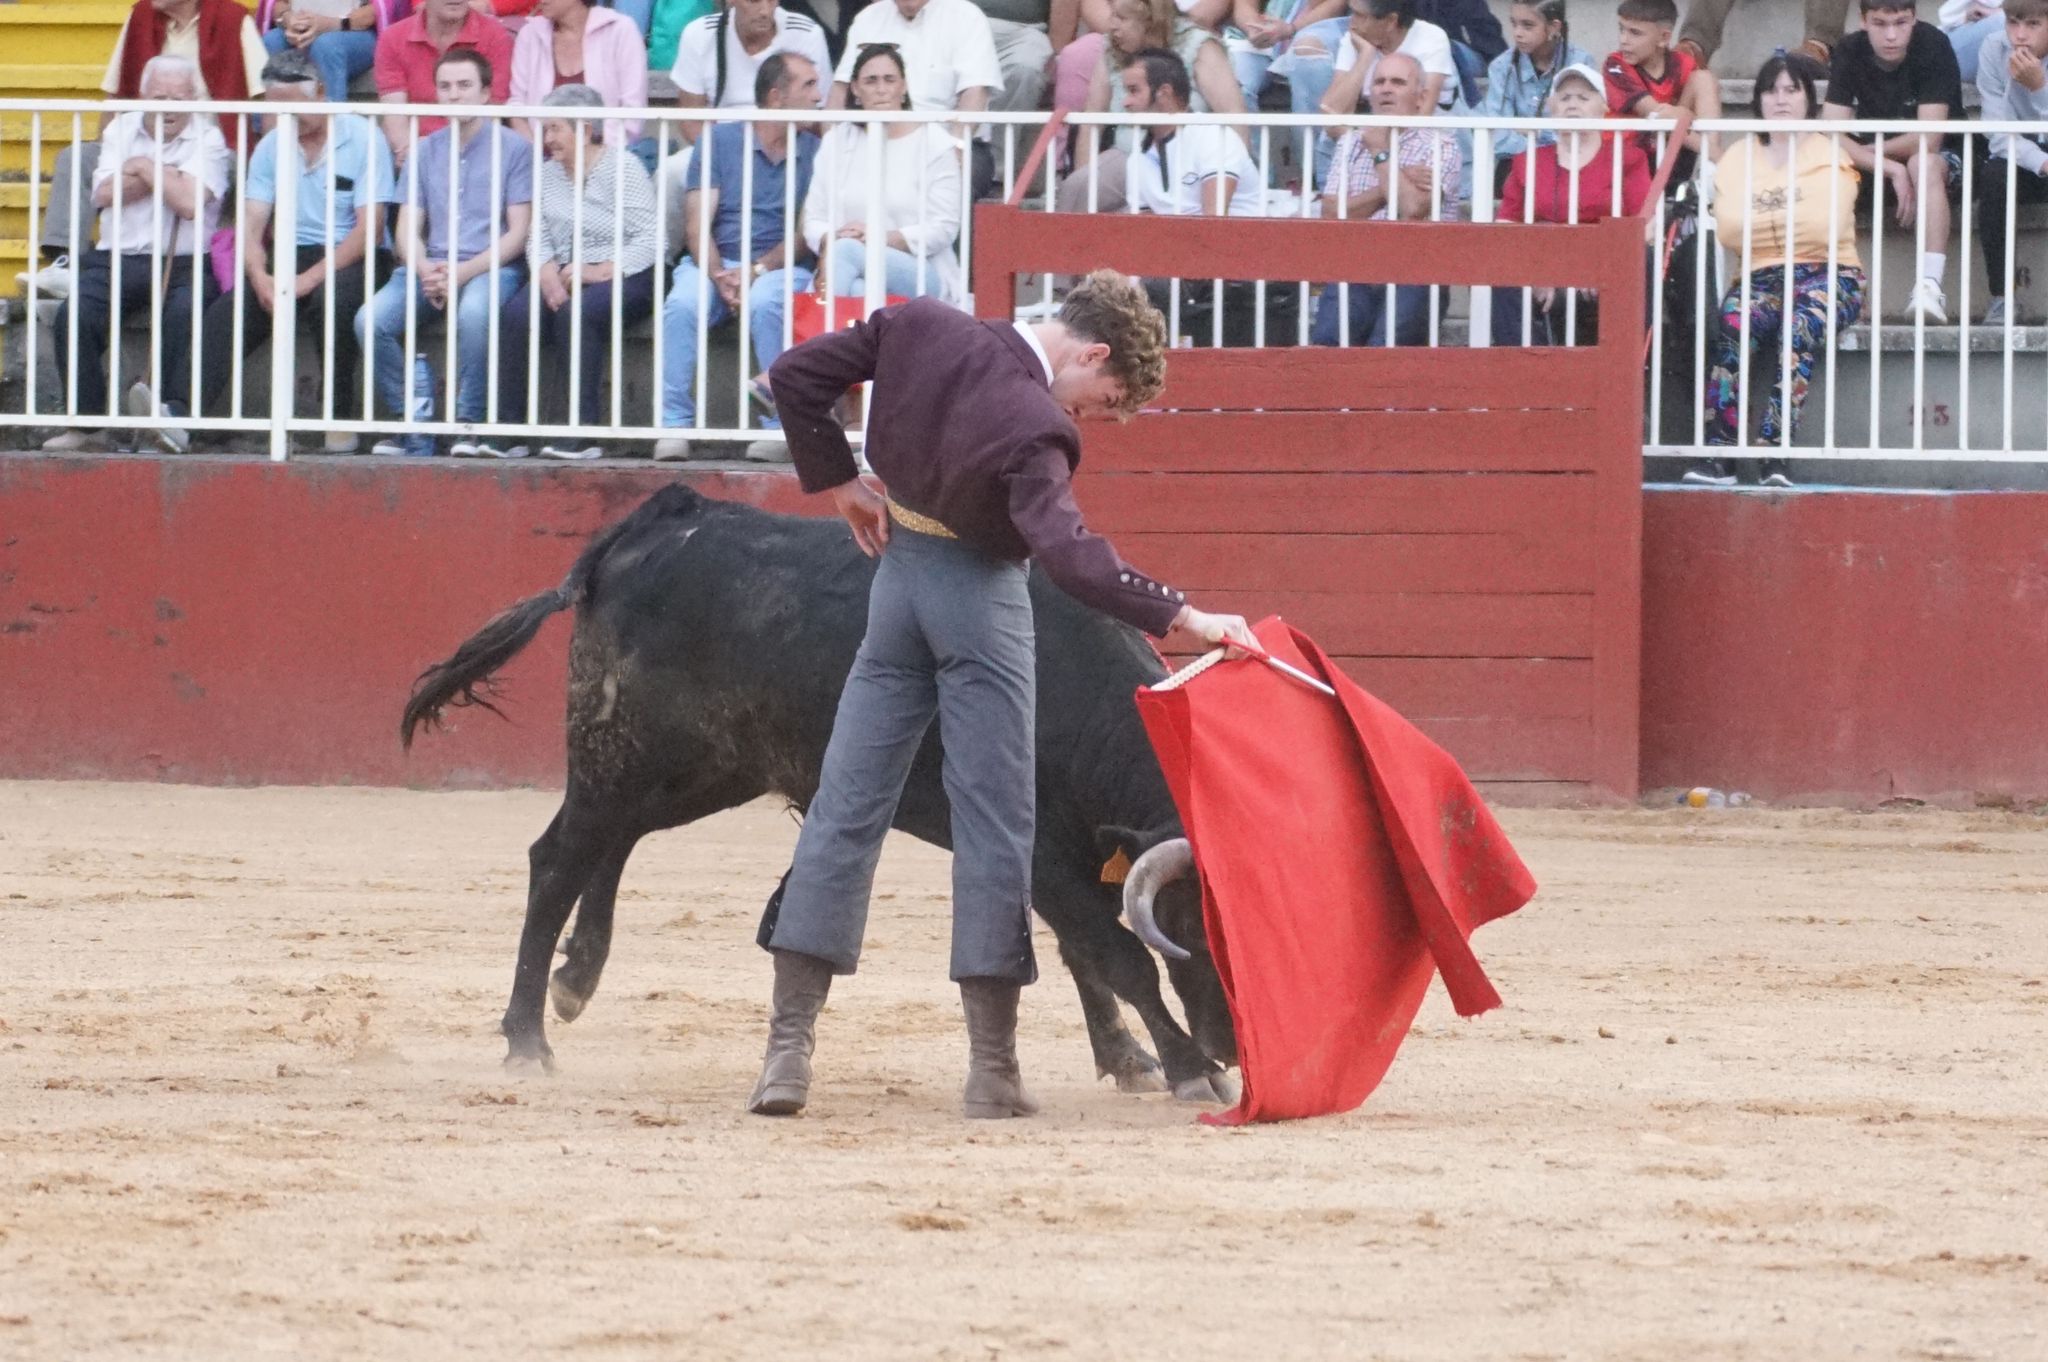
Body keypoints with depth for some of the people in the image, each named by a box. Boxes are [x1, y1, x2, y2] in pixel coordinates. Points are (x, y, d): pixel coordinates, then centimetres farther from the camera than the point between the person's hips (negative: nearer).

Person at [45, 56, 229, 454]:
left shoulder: (208, 140, 3)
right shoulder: (122, 130, 15)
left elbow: (190, 203, -13)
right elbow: (105, 193, -1)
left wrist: (146, 168, -2)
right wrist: (167, 176, -5)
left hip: (183, 265, -3)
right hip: (117, 258, 3)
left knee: (186, 311, -36)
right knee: (74, 314, -23)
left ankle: (172, 411, -35)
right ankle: (86, 423, -17)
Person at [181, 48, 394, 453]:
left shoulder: (362, 138, -5)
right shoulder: (272, 146, 10)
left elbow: (369, 229, -12)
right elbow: (251, 224, 4)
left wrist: (309, 280, -22)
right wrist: (261, 278, -18)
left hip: (350, 259, -4)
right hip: (291, 256, 4)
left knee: (332, 299, -38)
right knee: (228, 310, -23)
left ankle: (340, 416, -22)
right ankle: (182, 411, -37)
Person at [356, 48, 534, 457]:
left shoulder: (513, 148, 3)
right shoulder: (425, 151, 17)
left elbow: (518, 233, -2)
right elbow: (407, 228, 13)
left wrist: (465, 272, -16)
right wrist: (425, 270, -10)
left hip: (492, 266, -4)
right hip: (430, 265, 4)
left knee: (474, 311, -39)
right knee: (371, 320, -24)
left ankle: (469, 423, -22)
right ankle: (414, 425, -10)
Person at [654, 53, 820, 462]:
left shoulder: (813, 152, 8)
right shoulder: (719, 141, 7)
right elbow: (698, 222, 0)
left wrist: (756, 271, -15)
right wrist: (719, 278, -17)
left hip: (779, 268, -1)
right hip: (715, 262, 1)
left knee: (764, 303, -35)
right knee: (682, 305, -31)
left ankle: (779, 425, -29)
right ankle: (674, 424, -28)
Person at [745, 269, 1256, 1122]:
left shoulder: (921, 329, -4)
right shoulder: (1033, 428, -24)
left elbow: (796, 376, 3)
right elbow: (1066, 552, -37)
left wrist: (837, 479, 11)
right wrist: (1181, 618, -40)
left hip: (899, 567, 6)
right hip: (981, 595, -6)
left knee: (845, 810, 7)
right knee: (993, 826, 1)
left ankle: (788, 1045, 1)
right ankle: (992, 1068, 0)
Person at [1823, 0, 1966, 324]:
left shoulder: (1932, 46, -19)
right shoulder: (1850, 52, -10)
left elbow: (1929, 140, -23)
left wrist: (1866, 151, -15)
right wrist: (1892, 170, -31)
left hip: (1941, 159, -3)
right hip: (1872, 166, 3)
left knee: (1924, 164, -38)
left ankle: (1929, 285, -48)